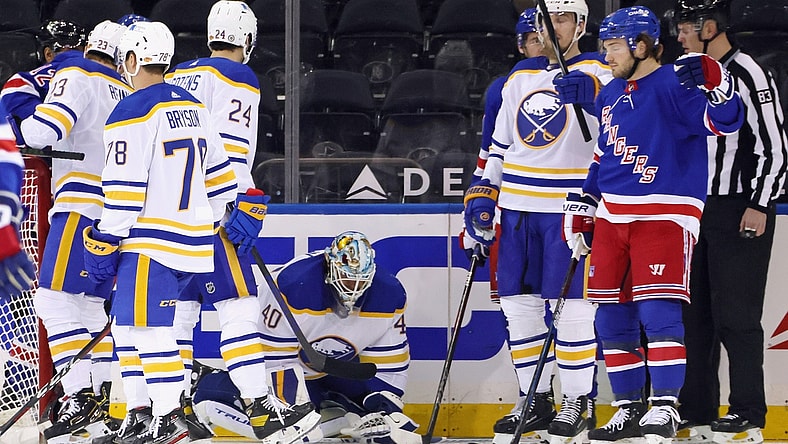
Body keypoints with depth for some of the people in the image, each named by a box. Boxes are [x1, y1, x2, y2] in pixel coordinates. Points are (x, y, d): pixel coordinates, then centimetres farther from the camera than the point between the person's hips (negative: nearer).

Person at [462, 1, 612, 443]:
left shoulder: (597, 75, -4)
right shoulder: (520, 77, 15)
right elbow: (500, 143, 20)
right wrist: (483, 195, 14)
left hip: (569, 208, -6)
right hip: (518, 207, 6)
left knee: (571, 305, -6)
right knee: (520, 304, 7)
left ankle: (578, 402, 4)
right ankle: (536, 400, 16)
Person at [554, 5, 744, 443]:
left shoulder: (673, 86, -10)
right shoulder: (610, 95, 15)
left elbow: (726, 119, -21)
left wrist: (713, 81, -37)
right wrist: (581, 208, 22)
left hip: (664, 215, -8)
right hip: (613, 216, 8)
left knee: (657, 310, -15)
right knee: (612, 316, 7)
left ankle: (664, 408, -11)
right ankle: (629, 408, 15)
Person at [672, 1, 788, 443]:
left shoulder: (749, 75, -12)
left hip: (739, 214, -8)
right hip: (695, 209, 8)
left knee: (735, 315, -8)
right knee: (694, 311, 9)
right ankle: (697, 408, 16)